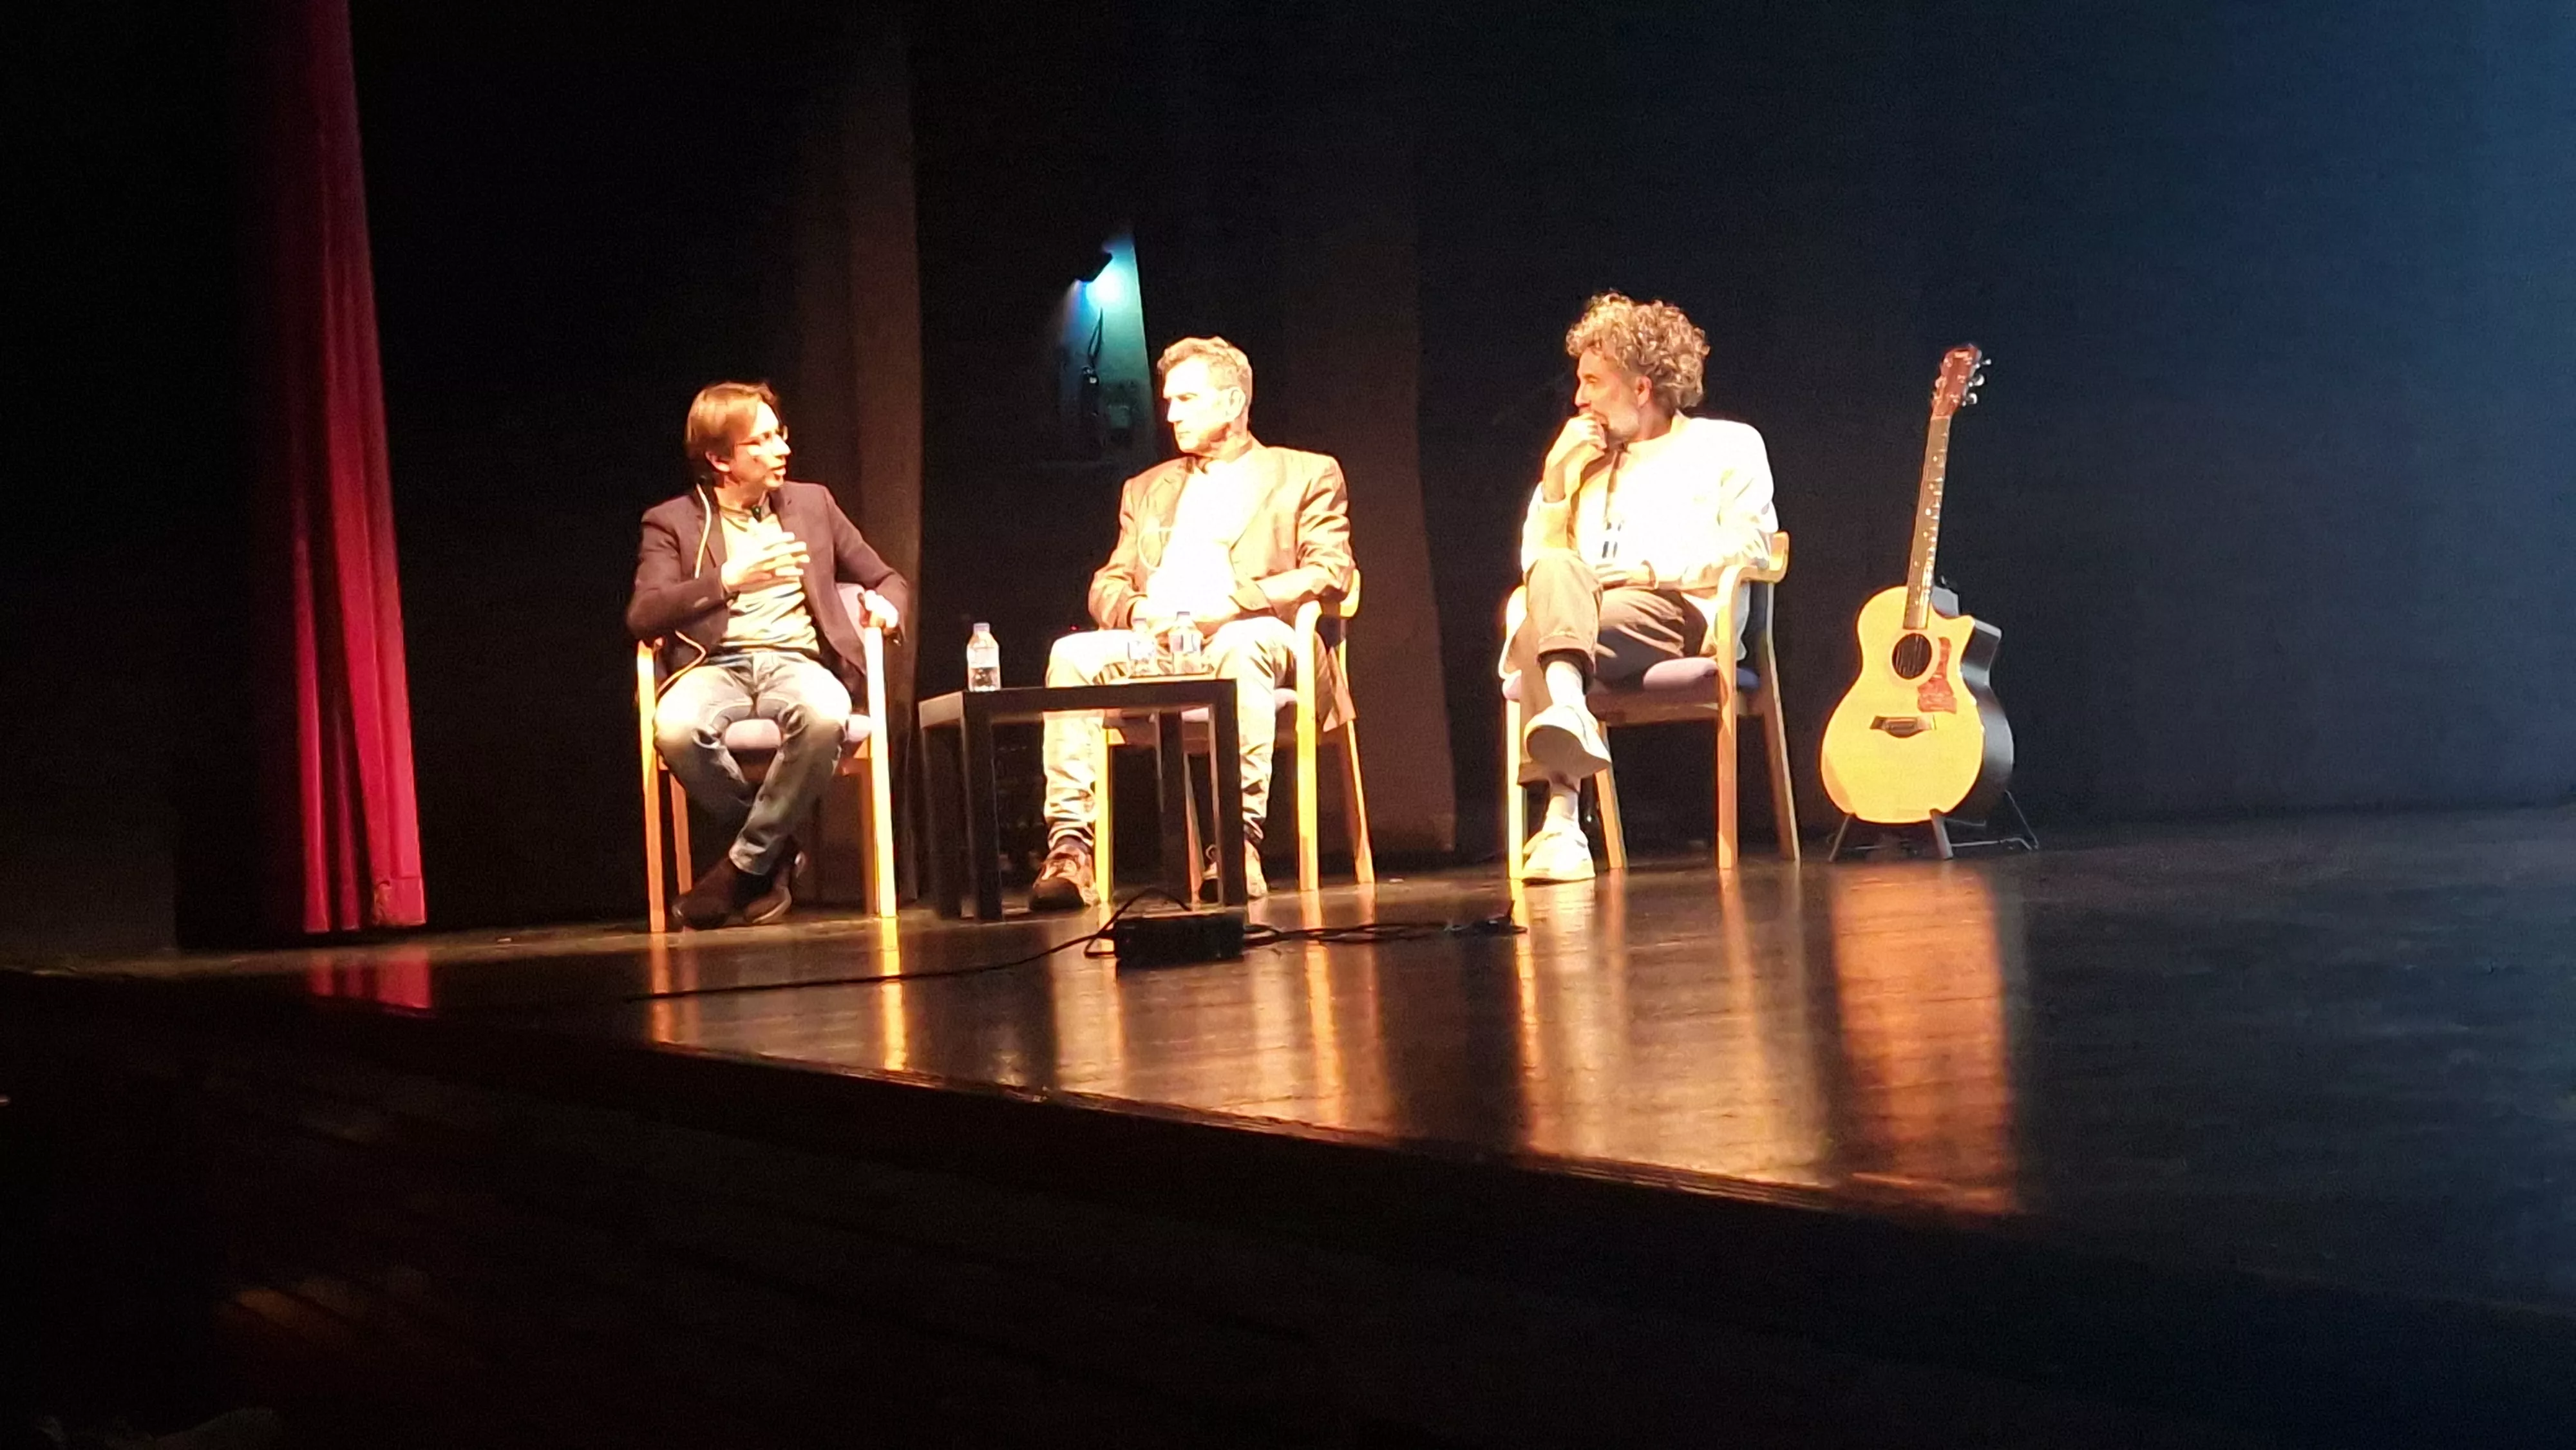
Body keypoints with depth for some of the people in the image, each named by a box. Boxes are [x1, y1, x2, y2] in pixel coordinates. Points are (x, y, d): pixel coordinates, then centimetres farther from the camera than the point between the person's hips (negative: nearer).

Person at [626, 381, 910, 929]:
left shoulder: (811, 503, 21)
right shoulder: (672, 522, 11)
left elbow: (889, 580, 26)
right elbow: (642, 616, -4)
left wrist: (884, 605, 1)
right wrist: (727, 581, -15)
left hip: (797, 661, 1)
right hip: (715, 667, -1)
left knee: (824, 717, -38)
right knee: (676, 729, -38)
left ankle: (745, 865, -19)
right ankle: (775, 850, -12)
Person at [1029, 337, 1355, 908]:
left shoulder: (1307, 475, 14)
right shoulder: (1147, 489, 28)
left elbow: (1329, 573, -1)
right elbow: (1107, 586, 21)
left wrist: (1234, 603, -17)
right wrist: (1136, 611, -6)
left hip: (1248, 641, -4)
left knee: (1241, 643, -40)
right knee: (1073, 654, -26)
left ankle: (1241, 840, -43)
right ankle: (1069, 849, -34)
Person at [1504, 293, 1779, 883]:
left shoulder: (1727, 444, 15)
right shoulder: (1584, 461, 30)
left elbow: (1750, 547, -1)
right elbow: (1534, 563, 22)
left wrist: (1650, 569, -11)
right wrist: (1554, 479, 11)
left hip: (1678, 610, -4)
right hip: (1580, 614, 4)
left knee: (1535, 647, -34)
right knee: (1555, 569, -34)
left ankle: (1561, 818, -49)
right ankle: (1567, 710, -54)